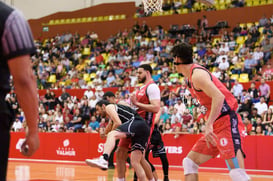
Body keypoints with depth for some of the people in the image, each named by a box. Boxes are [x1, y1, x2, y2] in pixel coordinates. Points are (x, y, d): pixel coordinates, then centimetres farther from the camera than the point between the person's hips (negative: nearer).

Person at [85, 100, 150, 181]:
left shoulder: (109, 107, 13)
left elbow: (118, 123, -3)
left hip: (136, 122, -9)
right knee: (135, 162, 7)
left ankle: (104, 159, -54)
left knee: (112, 135, -28)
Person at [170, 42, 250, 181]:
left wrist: (209, 125, -28)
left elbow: (218, 97, -24)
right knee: (189, 162, 12)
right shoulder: (192, 77, 19)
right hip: (216, 126, 11)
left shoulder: (197, 74, -12)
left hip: (227, 123, -11)